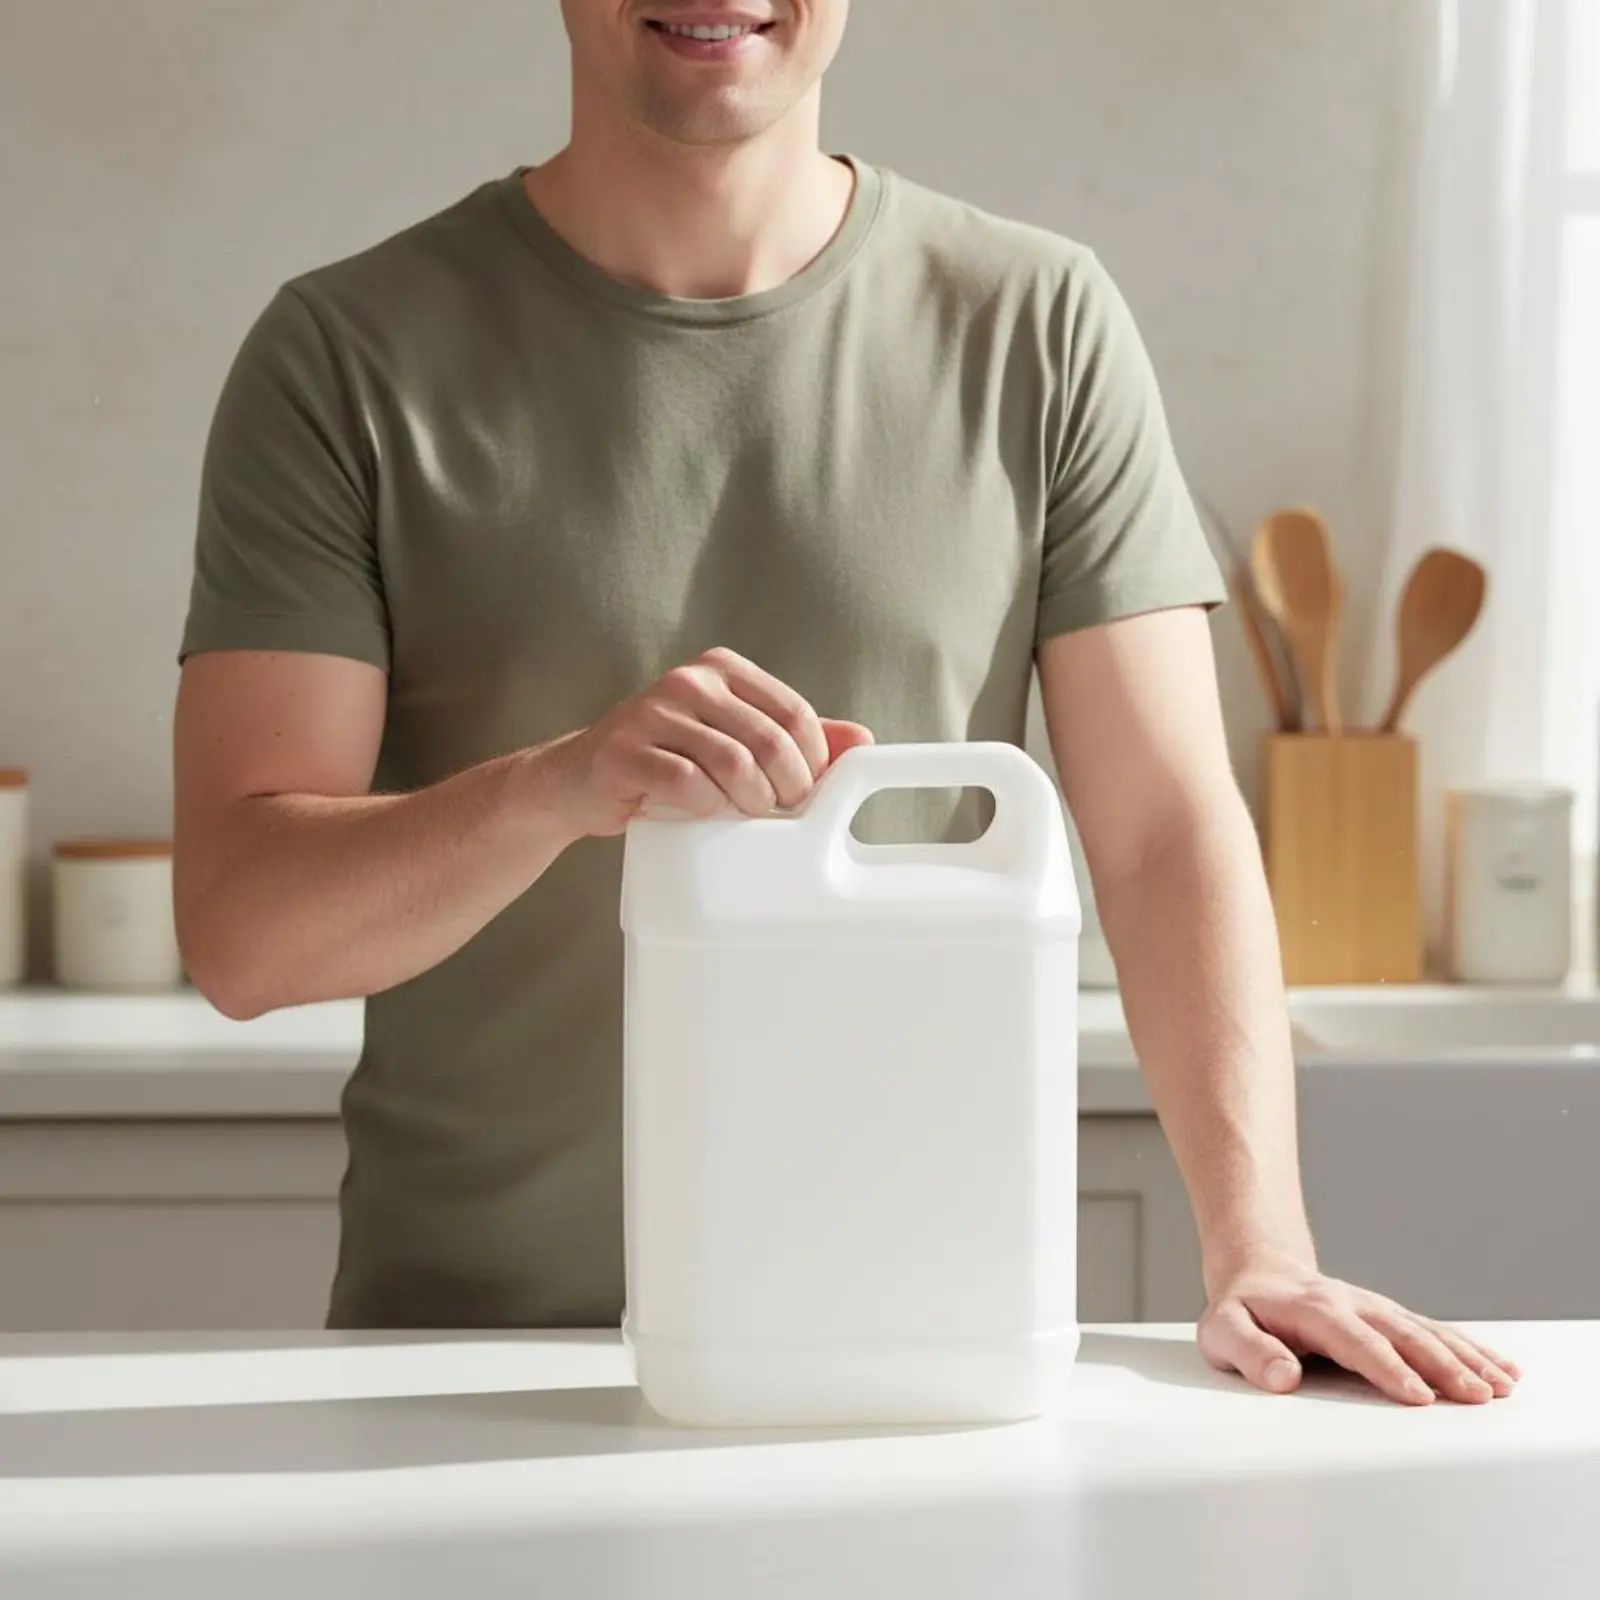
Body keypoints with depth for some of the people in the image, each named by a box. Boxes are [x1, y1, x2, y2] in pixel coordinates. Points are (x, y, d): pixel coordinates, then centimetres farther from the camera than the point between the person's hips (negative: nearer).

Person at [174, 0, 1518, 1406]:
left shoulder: (1038, 326, 4)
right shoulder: (348, 355, 0)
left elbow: (1169, 837, 1)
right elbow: (243, 931, -6)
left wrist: (1259, 1251, -12)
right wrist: (551, 788, -25)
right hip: (467, 1339, -1)